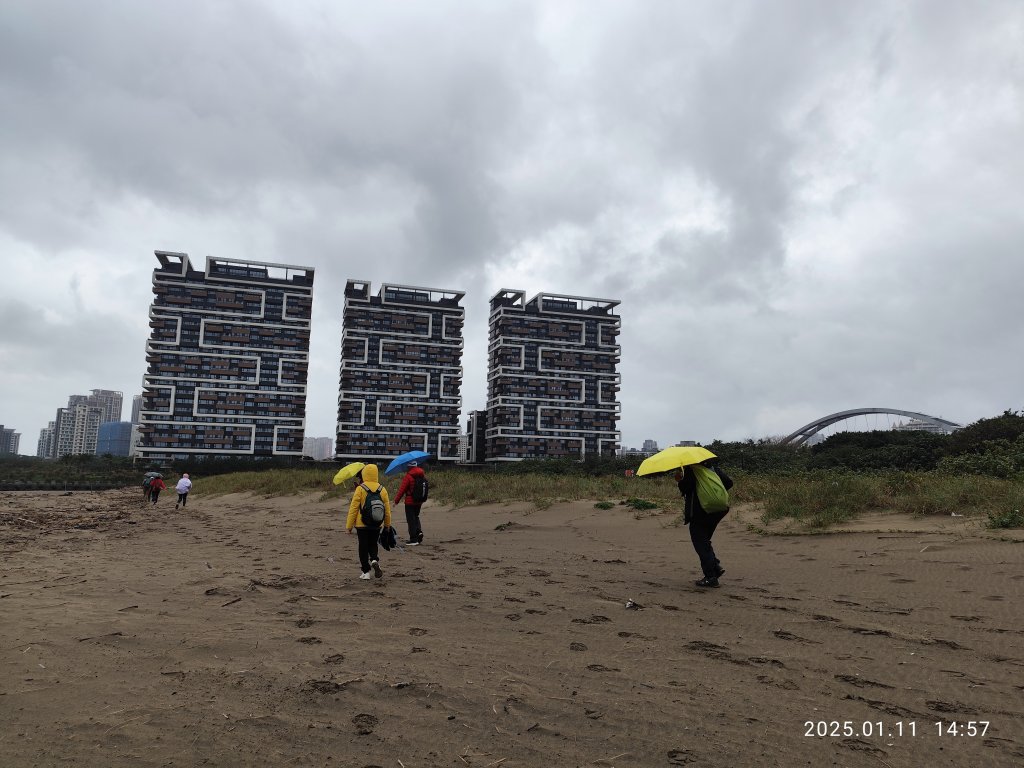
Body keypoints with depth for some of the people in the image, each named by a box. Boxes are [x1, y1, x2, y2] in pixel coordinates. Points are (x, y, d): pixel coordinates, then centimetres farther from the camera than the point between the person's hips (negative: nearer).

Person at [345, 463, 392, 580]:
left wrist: (349, 525, -3)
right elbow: (387, 509, 4)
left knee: (363, 548, 8)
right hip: (377, 525, 3)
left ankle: (366, 572, 10)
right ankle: (374, 561, -7)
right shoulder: (382, 489, -1)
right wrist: (387, 525, 17)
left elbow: (353, 508, -11)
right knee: (373, 545, 19)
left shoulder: (360, 489, -11)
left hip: (362, 524, -3)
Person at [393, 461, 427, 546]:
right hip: (419, 501, 6)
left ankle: (413, 540, 2)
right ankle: (419, 531, 4)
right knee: (416, 517, 25)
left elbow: (402, 489, -13)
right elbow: (424, 488, 10)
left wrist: (396, 500, -5)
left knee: (411, 519, 2)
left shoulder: (408, 476, -15)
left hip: (410, 501, -6)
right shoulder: (422, 475, 2)